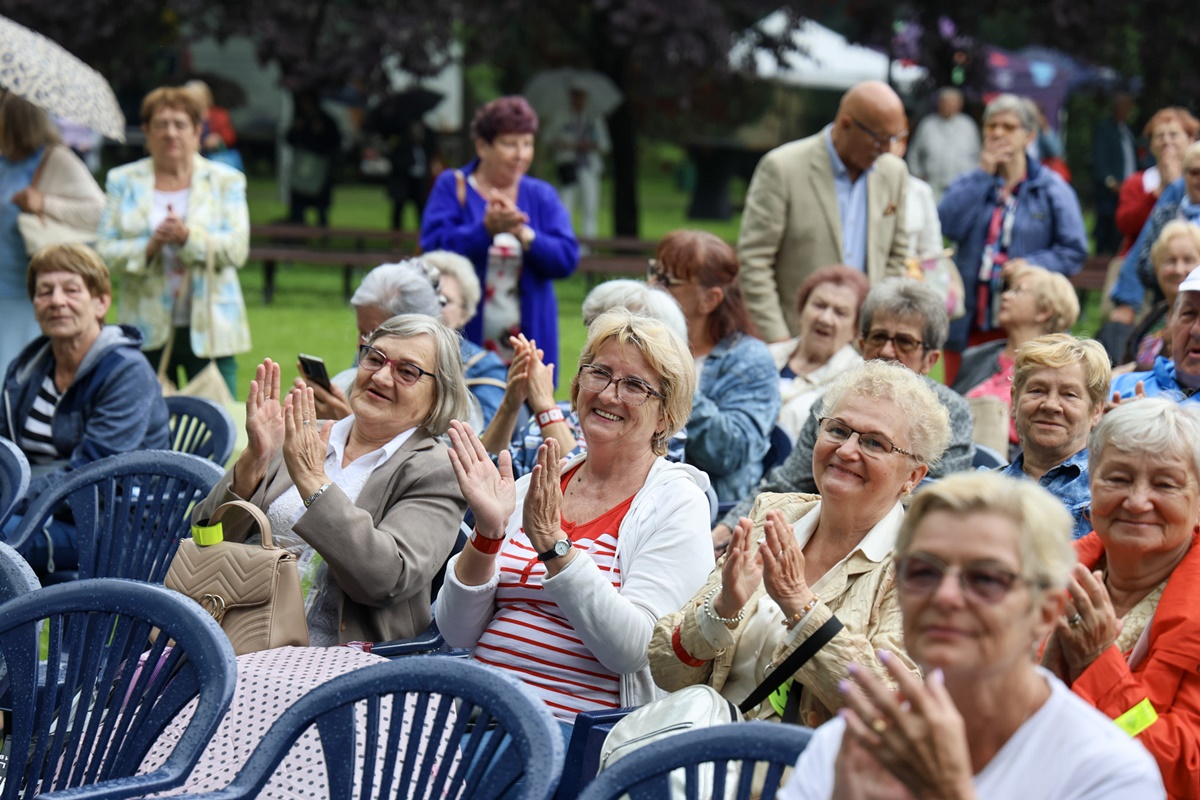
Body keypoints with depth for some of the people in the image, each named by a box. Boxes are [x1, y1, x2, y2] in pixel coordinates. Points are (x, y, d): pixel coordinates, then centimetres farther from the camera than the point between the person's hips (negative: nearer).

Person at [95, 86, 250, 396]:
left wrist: (189, 238, -19)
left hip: (208, 328, -1)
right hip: (147, 331, 1)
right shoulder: (124, 181, 11)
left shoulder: (226, 181, 7)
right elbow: (104, 250, 2)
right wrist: (148, 247, -15)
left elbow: (237, 249, -4)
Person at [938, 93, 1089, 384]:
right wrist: (983, 174, -5)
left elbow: (1074, 251, 0)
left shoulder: (1052, 188, 5)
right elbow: (948, 226, -7)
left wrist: (1032, 264, -16)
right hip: (968, 324, 3)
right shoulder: (969, 183, 14)